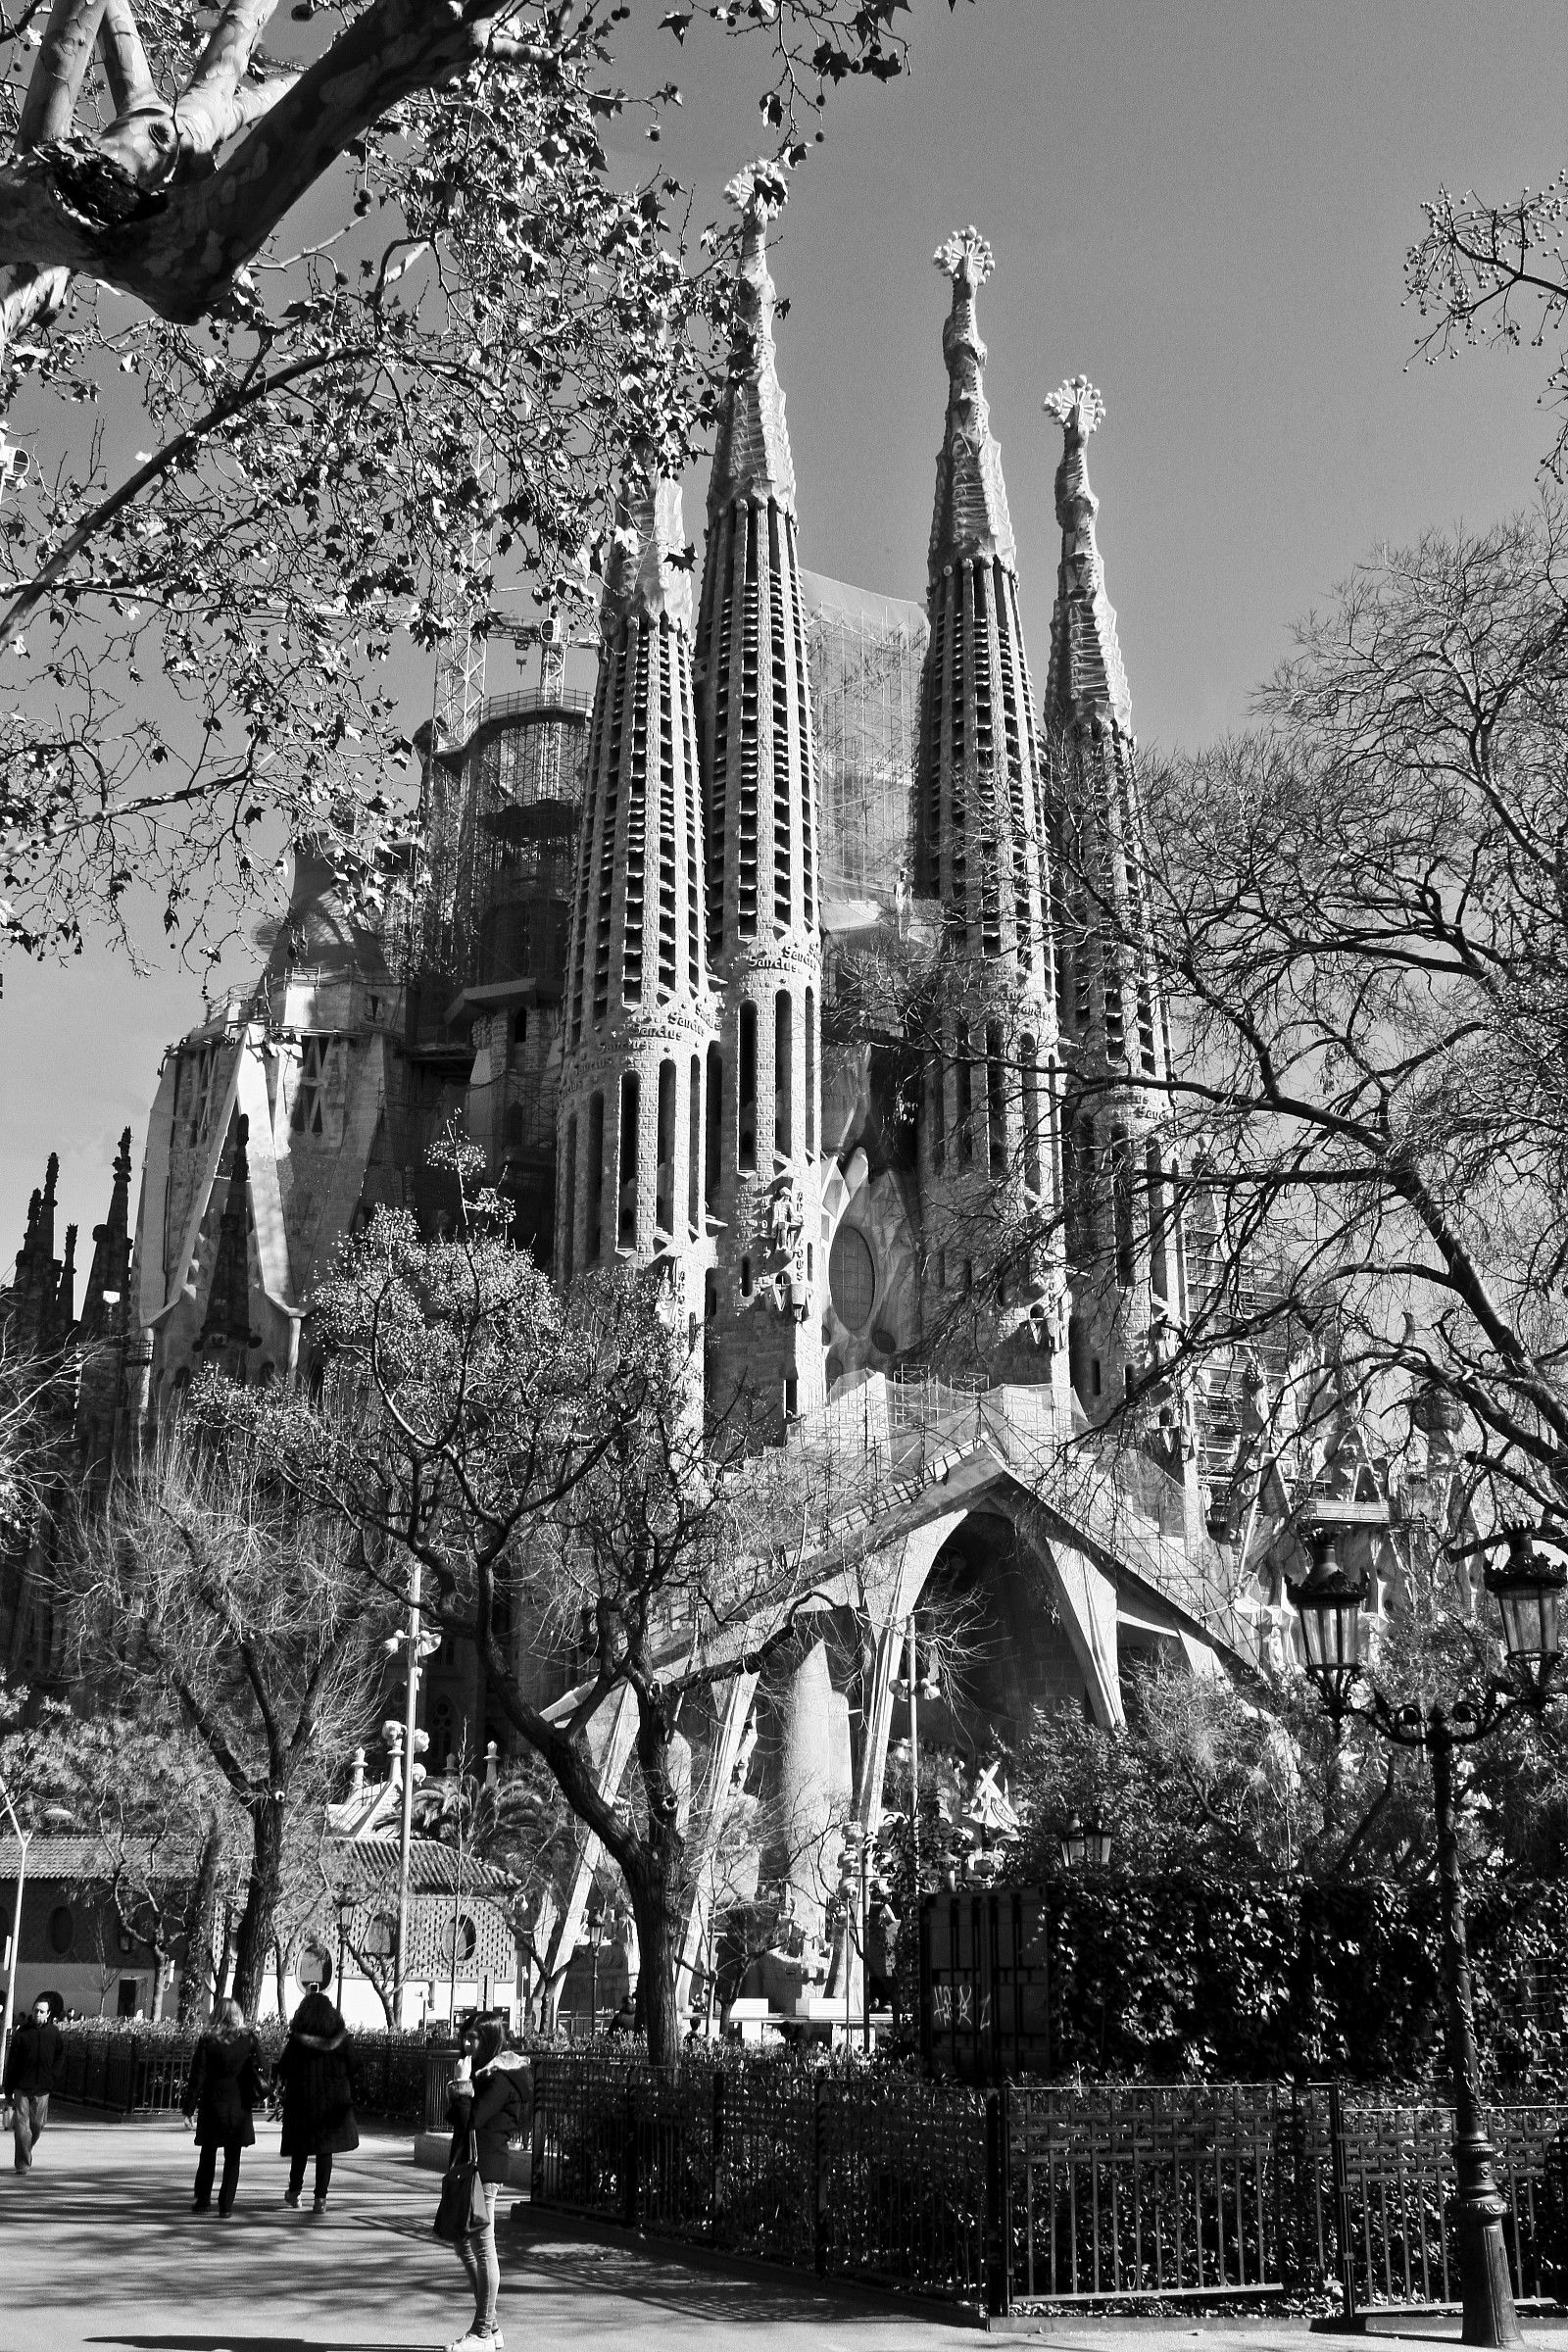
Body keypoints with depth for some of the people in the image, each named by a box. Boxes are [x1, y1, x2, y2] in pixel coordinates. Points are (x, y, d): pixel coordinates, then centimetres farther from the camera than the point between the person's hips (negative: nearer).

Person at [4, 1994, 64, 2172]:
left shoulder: (55, 2034, 2)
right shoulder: (21, 2032, -2)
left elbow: (60, 2059, 10)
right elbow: (11, 2062, 1)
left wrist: (53, 2079, -2)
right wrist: (8, 2089, 0)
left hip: (42, 2089, 1)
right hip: (22, 2087, -1)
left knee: (37, 2124, 7)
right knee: (22, 2124, -7)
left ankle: (25, 2154, 31)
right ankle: (23, 2163, -2)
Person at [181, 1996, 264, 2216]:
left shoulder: (208, 2040, -4)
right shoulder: (248, 2039, -1)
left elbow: (197, 2074, -5)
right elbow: (258, 2069, -1)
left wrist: (190, 2105, -1)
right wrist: (256, 2093, 10)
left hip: (212, 2103, -1)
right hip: (239, 2105, 1)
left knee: (208, 2153, 15)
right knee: (232, 2157, 6)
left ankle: (202, 2200, 16)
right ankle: (226, 2206, 4)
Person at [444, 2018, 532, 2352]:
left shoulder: (499, 2080, -15)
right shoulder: (486, 2074, 15)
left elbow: (469, 2121, -22)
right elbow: (459, 2119, 16)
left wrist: (461, 2082, -17)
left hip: (483, 2169, -10)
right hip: (470, 2165, 10)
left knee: (483, 2249, -3)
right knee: (465, 2246, 15)